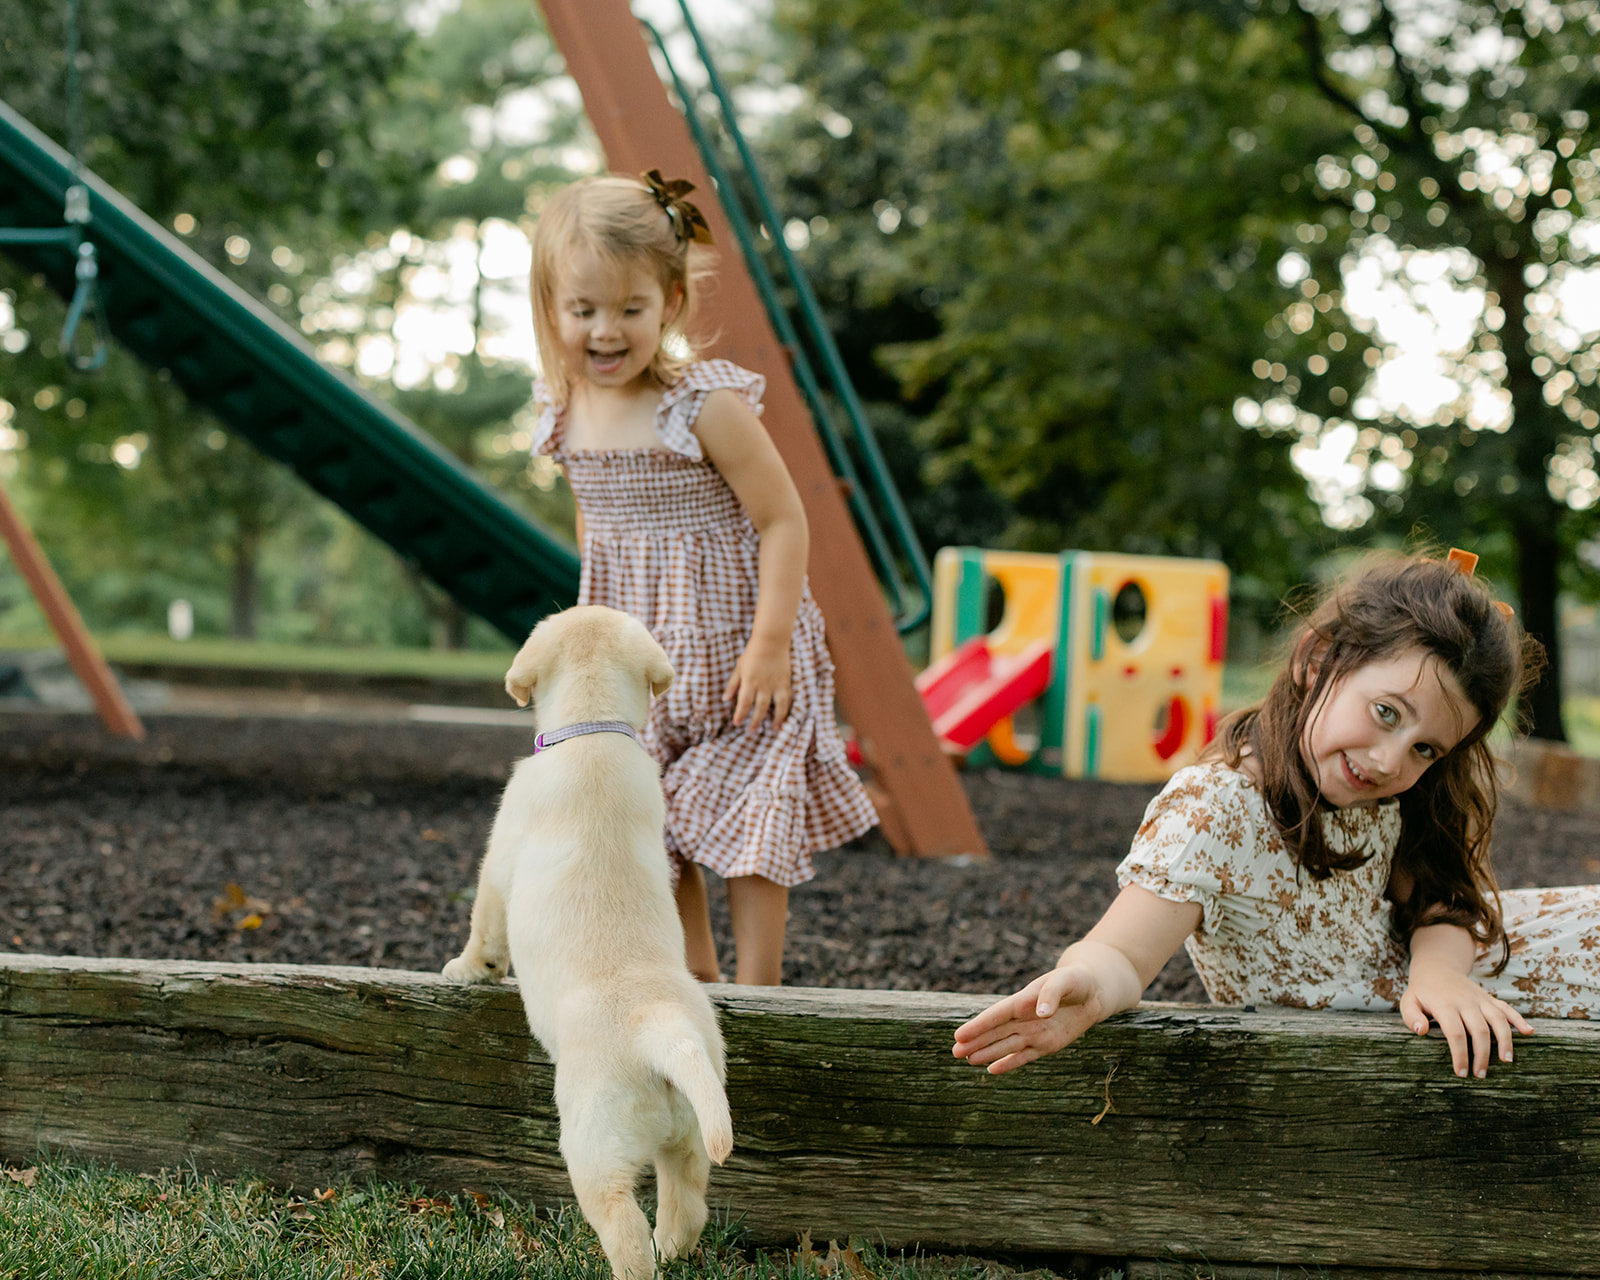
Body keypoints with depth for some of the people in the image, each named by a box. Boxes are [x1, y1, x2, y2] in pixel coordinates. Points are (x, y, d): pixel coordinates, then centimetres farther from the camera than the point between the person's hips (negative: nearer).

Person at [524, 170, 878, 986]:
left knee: (745, 815, -1)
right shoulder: (566, 412, -1)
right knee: (649, 824, 11)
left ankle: (757, 987, 9)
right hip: (632, 660, 6)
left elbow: (782, 519, -18)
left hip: (731, 651, -6)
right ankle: (691, 972, 25)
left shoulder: (708, 405, -20)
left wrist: (770, 645, -22)